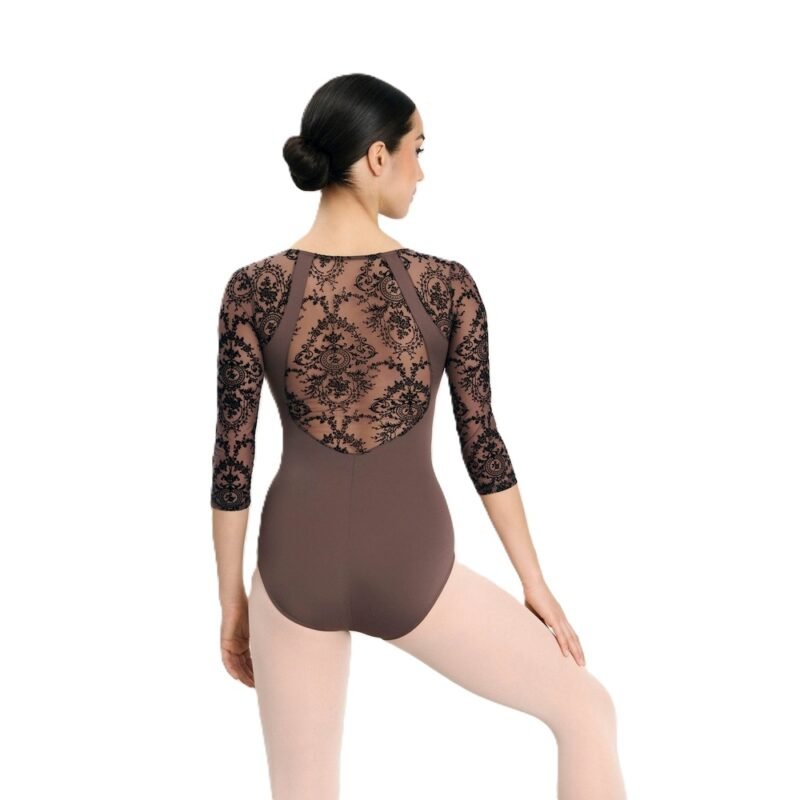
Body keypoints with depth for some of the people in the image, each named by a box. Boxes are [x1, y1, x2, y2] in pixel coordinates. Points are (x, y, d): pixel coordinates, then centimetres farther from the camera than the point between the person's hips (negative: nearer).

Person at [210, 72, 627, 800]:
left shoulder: (252, 290, -7)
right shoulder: (447, 287, -9)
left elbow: (233, 462, -4)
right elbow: (483, 445, -4)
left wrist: (232, 602, 8)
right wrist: (535, 584, 7)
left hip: (297, 564, 2)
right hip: (413, 572, -2)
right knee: (586, 710, 21)